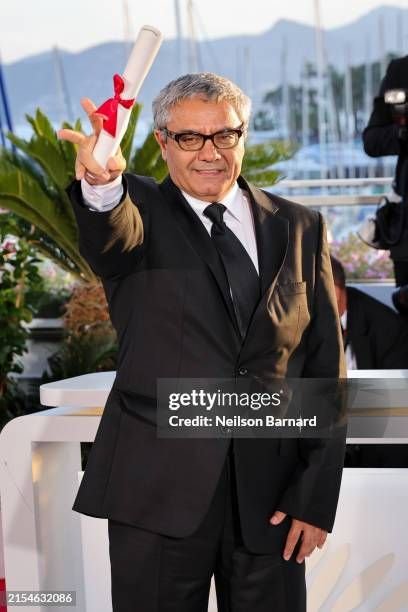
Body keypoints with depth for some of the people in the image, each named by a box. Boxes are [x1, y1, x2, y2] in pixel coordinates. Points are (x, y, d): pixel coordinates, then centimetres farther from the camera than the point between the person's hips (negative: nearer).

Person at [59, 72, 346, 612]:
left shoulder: (299, 228, 8)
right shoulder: (140, 213, 2)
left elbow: (324, 364, 6)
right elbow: (109, 236, -23)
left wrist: (317, 494, 0)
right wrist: (101, 184, -47)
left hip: (271, 492, 2)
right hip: (159, 489, -2)